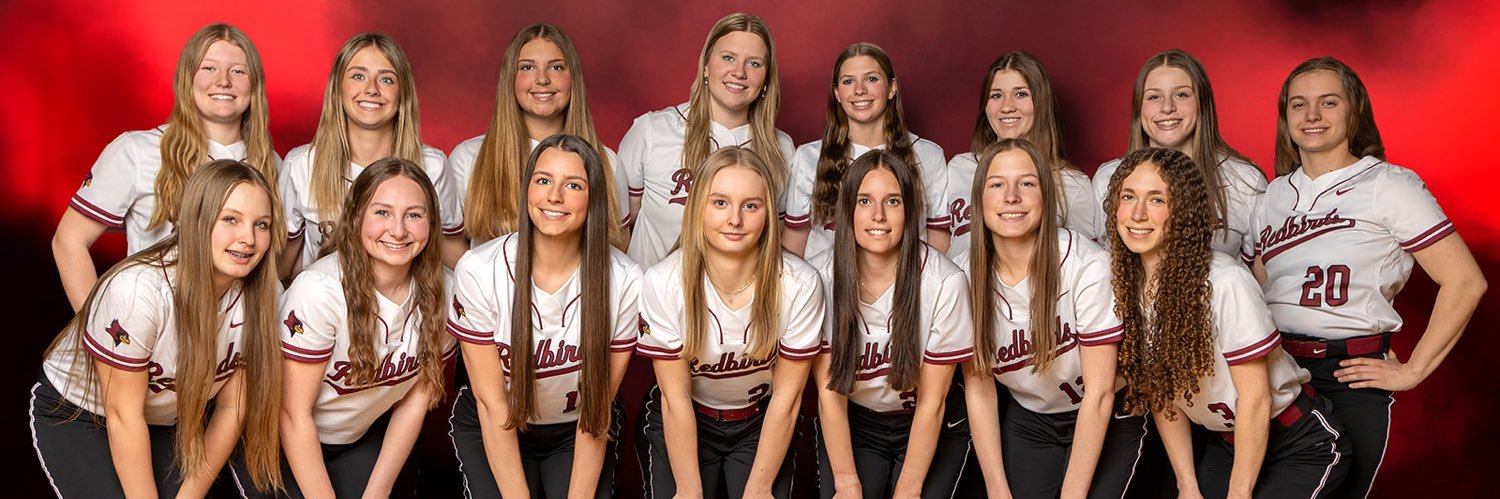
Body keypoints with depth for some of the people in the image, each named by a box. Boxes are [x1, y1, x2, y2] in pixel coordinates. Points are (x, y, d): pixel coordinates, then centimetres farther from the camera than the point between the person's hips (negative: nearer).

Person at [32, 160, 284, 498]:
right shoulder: (138, 290, -33)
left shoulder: (258, 298, -19)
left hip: (168, 418, 4)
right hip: (74, 416, -4)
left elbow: (232, 408, -10)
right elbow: (123, 415, -24)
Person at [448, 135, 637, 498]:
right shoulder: (477, 271, -20)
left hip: (578, 434, 1)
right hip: (492, 430, -1)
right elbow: (491, 401, -14)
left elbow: (598, 407, -10)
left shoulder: (624, 281, -18)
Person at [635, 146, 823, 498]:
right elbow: (676, 398, -15)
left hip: (761, 425, 1)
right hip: (681, 425, 0)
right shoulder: (663, 283, -24)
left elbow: (786, 397, -13)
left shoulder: (799, 284, -22)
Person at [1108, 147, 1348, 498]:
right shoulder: (1125, 284, -8)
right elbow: (1161, 394, -1)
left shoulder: (1223, 281, -25)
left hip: (1301, 445, -5)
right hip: (1224, 441, 5)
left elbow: (1256, 398, -20)